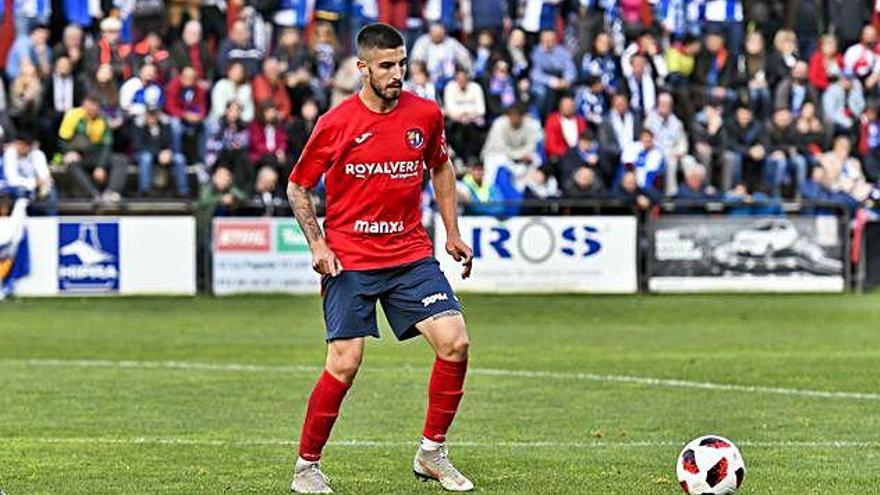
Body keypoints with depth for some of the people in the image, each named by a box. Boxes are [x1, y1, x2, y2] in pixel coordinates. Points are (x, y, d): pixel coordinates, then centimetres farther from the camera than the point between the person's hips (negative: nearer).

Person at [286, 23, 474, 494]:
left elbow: (441, 168, 20)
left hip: (411, 254, 3)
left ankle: (432, 453, 7)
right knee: (345, 363, -12)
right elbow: (298, 186, 3)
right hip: (349, 260, -3)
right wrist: (317, 243, -8)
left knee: (454, 342, -10)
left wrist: (452, 233, 15)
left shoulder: (425, 114, 1)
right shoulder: (335, 124, -8)